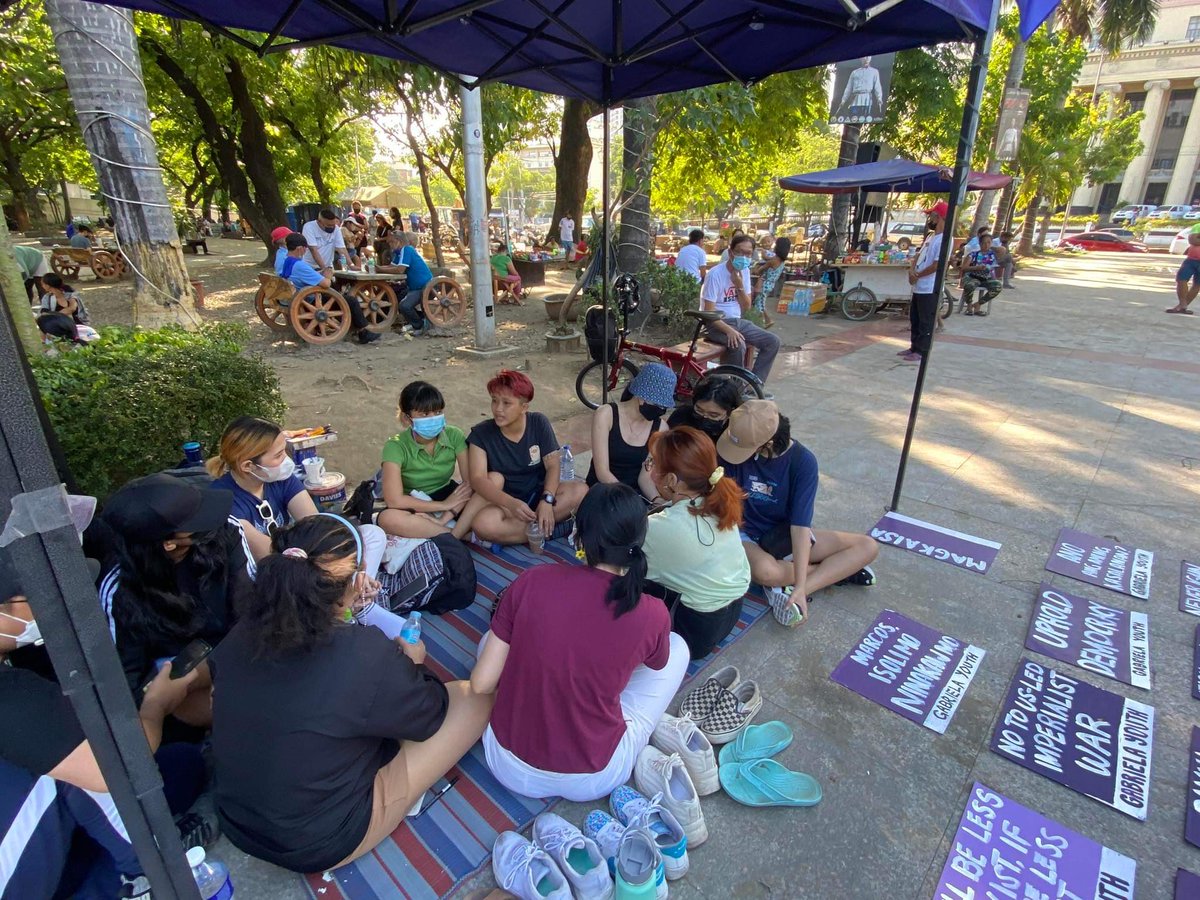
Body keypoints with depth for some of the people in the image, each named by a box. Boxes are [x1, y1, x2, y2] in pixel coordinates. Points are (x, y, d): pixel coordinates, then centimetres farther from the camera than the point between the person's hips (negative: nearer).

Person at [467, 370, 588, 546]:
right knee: (483, 525, -35)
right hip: (505, 502, -2)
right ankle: (553, 529, -21)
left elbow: (553, 465, -10)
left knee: (580, 491, -25)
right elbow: (478, 479, -22)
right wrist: (511, 503, -39)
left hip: (538, 494, 2)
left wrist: (547, 500, -29)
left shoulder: (539, 423, -6)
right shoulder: (481, 433, -12)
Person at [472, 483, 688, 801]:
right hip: (593, 780, -1)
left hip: (509, 767, 2)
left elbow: (481, 684, -9)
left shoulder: (531, 581, -16)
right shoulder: (653, 615, -17)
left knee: (491, 639, 26)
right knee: (677, 647, 14)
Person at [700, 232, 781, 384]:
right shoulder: (715, 274, -16)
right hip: (716, 324, -7)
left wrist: (740, 286, -13)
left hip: (737, 321, 7)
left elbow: (746, 307, 5)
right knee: (738, 345, -35)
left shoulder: (744, 271, 6)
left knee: (773, 342, -7)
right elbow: (709, 312, -20)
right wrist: (729, 330, -33)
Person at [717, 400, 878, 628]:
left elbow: (800, 525, -24)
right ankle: (839, 571, -9)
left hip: (784, 536, 2)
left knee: (868, 547, -8)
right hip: (746, 535, -2)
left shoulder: (803, 461, -20)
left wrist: (800, 588, -29)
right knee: (765, 571, -37)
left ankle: (789, 591, -21)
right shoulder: (735, 447, -19)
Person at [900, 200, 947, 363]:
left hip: (930, 289, -10)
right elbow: (918, 256, 15)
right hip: (919, 287, 10)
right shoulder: (931, 237, 15)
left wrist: (917, 275, -10)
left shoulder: (944, 240, -16)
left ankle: (922, 352, 5)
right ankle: (914, 348, 27)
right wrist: (911, 270, -6)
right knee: (914, 319, 17)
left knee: (926, 322, -2)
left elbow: (937, 265, -22)